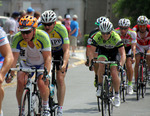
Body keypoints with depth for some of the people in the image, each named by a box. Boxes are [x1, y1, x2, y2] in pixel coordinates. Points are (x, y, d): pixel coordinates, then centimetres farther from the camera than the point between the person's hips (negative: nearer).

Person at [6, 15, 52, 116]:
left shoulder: (43, 37, -30)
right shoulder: (17, 38, -24)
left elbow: (48, 58, -33)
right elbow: (14, 57, -27)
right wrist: (11, 73, -41)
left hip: (42, 64, -2)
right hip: (26, 64, 2)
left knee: (41, 83, -26)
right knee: (20, 81, -24)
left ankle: (46, 107, 2)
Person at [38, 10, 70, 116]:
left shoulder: (61, 29, -32)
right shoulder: (39, 30, -27)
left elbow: (66, 50, -35)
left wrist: (64, 64, -51)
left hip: (60, 51, -2)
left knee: (60, 79, -14)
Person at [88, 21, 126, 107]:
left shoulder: (116, 37, -33)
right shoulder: (97, 37, -28)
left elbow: (123, 54, -34)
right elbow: (91, 52, -26)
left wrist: (121, 64, -48)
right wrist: (91, 62, -42)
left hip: (114, 52, -1)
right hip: (103, 52, 1)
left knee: (114, 74, -16)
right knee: (101, 64, -32)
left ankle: (117, 94, 6)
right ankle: (100, 86, -17)